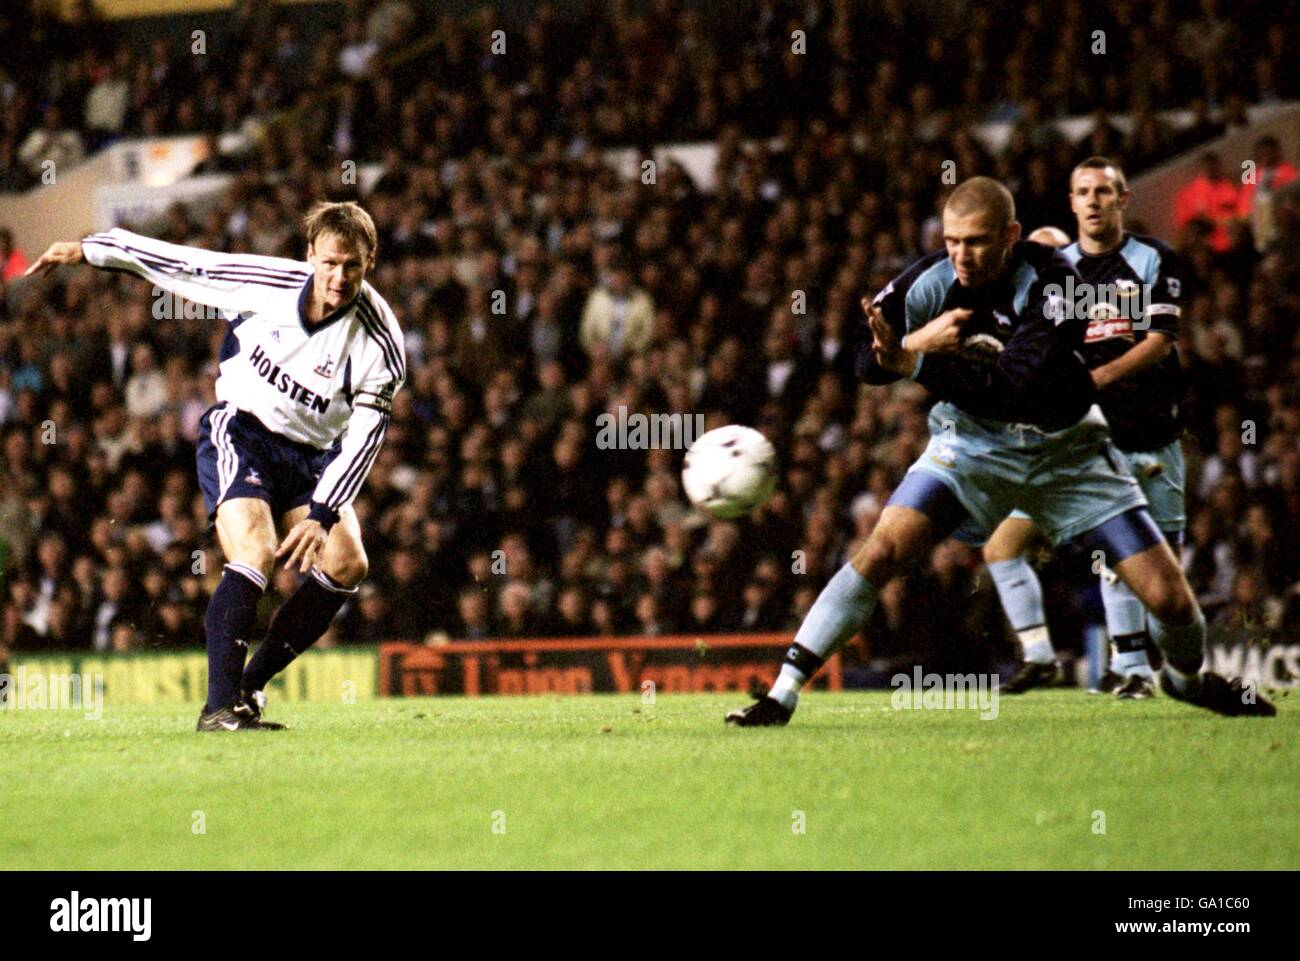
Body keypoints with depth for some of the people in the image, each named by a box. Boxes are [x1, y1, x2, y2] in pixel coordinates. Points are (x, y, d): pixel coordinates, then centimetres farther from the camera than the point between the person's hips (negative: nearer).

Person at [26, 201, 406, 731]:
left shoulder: (380, 341, -17)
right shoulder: (266, 281, -18)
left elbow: (364, 434, -15)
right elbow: (179, 262, -5)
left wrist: (322, 515, -25)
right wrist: (86, 249, 3)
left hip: (313, 452, 3)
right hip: (239, 432, -3)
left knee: (346, 563, -15)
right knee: (256, 552, -26)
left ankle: (250, 686, -2)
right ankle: (219, 705, -27)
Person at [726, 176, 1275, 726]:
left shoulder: (1053, 285, -25)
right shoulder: (930, 282, -15)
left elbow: (1011, 389, -34)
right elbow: (867, 364, -7)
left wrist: (914, 363, -40)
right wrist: (918, 340, -28)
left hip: (1064, 449, -1)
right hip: (971, 443, 1)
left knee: (1169, 597, -6)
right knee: (882, 552, -21)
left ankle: (1187, 677, 29)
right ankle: (783, 693, -17)